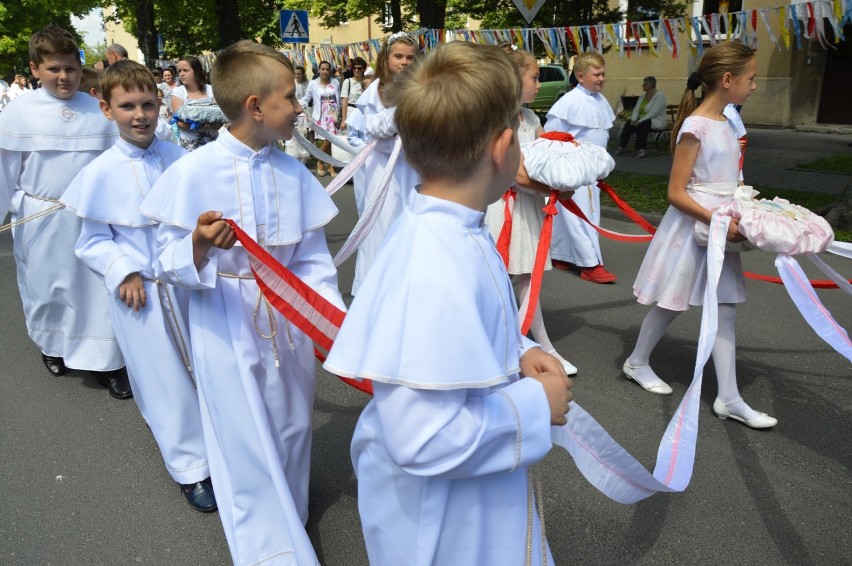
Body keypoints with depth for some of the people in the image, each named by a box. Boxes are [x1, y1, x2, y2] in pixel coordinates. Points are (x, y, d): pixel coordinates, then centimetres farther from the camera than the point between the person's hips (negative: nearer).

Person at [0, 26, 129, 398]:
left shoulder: (100, 111, -3)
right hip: (40, 220, 0)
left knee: (97, 289, 4)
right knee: (46, 287, 17)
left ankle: (106, 362, 15)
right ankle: (52, 345, 41)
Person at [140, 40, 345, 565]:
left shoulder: (294, 173, 0)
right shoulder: (193, 173, -13)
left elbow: (313, 258, 4)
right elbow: (170, 264, -9)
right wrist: (199, 244, -31)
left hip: (289, 320, 4)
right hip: (228, 325, -4)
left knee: (292, 431, 17)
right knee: (248, 444, 5)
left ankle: (290, 515, 44)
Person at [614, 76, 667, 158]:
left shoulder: (659, 96, -12)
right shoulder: (643, 96, 11)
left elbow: (654, 112, -24)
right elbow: (636, 109, 5)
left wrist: (640, 121, -30)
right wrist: (634, 120, -16)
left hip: (657, 121, -7)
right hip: (642, 120, 7)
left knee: (642, 124, -37)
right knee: (628, 124, -19)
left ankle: (641, 149, -31)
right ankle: (622, 146, -19)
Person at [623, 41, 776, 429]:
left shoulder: (725, 124, 10)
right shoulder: (695, 127, -17)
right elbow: (676, 193, -19)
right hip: (692, 226, -8)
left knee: (725, 310, 6)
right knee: (671, 304, 7)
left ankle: (728, 398, 11)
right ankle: (637, 362, 31)